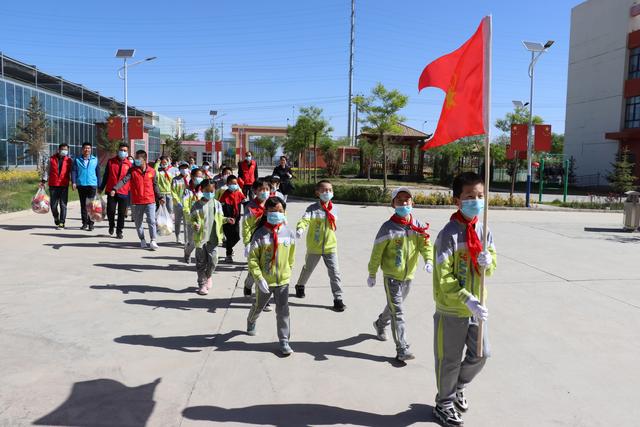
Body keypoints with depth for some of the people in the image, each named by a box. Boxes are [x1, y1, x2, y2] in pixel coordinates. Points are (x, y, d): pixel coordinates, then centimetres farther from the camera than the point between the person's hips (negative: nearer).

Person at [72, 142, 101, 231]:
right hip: (81, 185, 2)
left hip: (92, 185, -2)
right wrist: (74, 182, -9)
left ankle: (91, 223, -2)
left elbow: (98, 173, 9)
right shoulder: (77, 160, 8)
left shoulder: (95, 160, 7)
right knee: (83, 205, 8)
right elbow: (74, 171, 4)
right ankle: (85, 223, 15)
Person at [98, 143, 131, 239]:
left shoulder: (129, 164, 2)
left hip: (124, 193, 0)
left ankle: (119, 231, 18)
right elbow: (106, 175, 11)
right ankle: (112, 226, 28)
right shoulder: (111, 161, 4)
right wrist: (101, 188, 13)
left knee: (122, 213, 4)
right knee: (110, 211, -1)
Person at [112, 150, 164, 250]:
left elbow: (155, 185, 12)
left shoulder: (152, 171, 3)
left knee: (151, 221, -7)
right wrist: (115, 189, -27)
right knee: (138, 222, 10)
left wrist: (159, 198, 12)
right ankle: (142, 240, 24)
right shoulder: (132, 170, -1)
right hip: (136, 202, 1)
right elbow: (124, 180, -13)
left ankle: (153, 241, -2)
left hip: (150, 201, -1)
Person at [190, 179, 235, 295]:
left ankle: (208, 276, 31)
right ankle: (202, 284, 18)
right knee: (201, 262, 5)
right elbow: (192, 219, 0)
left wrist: (227, 220, -4)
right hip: (201, 237, -2)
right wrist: (194, 225, -21)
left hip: (213, 238, 2)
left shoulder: (217, 204, 5)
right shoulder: (197, 205, -4)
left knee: (213, 261, 1)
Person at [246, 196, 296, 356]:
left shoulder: (288, 233, -5)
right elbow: (252, 258, -14)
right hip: (264, 280, -1)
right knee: (259, 306, 22)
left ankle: (284, 341, 9)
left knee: (283, 310, -1)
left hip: (283, 279, 1)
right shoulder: (260, 234, -14)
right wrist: (259, 278, -21)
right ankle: (251, 321, 54)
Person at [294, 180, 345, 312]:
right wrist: (300, 228, -49)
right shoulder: (313, 208, -14)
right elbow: (305, 219, -30)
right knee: (308, 269, 20)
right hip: (314, 247, -2)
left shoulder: (334, 209, 0)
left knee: (335, 273, -2)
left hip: (330, 247, 2)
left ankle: (338, 299, 6)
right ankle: (300, 286, 49)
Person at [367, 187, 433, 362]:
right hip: (391, 276, -5)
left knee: (395, 305, 24)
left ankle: (380, 324, 52)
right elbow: (377, 252, -9)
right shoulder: (388, 227, -15)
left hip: (408, 276, 5)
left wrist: (428, 260, -28)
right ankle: (402, 349, -5)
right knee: (397, 311, -8)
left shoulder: (418, 226, -2)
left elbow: (425, 244, -8)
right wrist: (372, 274, -4)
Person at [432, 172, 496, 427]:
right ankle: (444, 403, 33)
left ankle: (457, 387, 46)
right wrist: (467, 301, -28)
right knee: (450, 359, 10)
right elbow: (444, 277, -22)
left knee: (481, 354, 18)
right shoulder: (449, 234, -20)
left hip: (476, 305, 6)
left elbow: (491, 266, 9)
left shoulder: (483, 229, 0)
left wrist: (488, 262, -14)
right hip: (451, 309, -6)